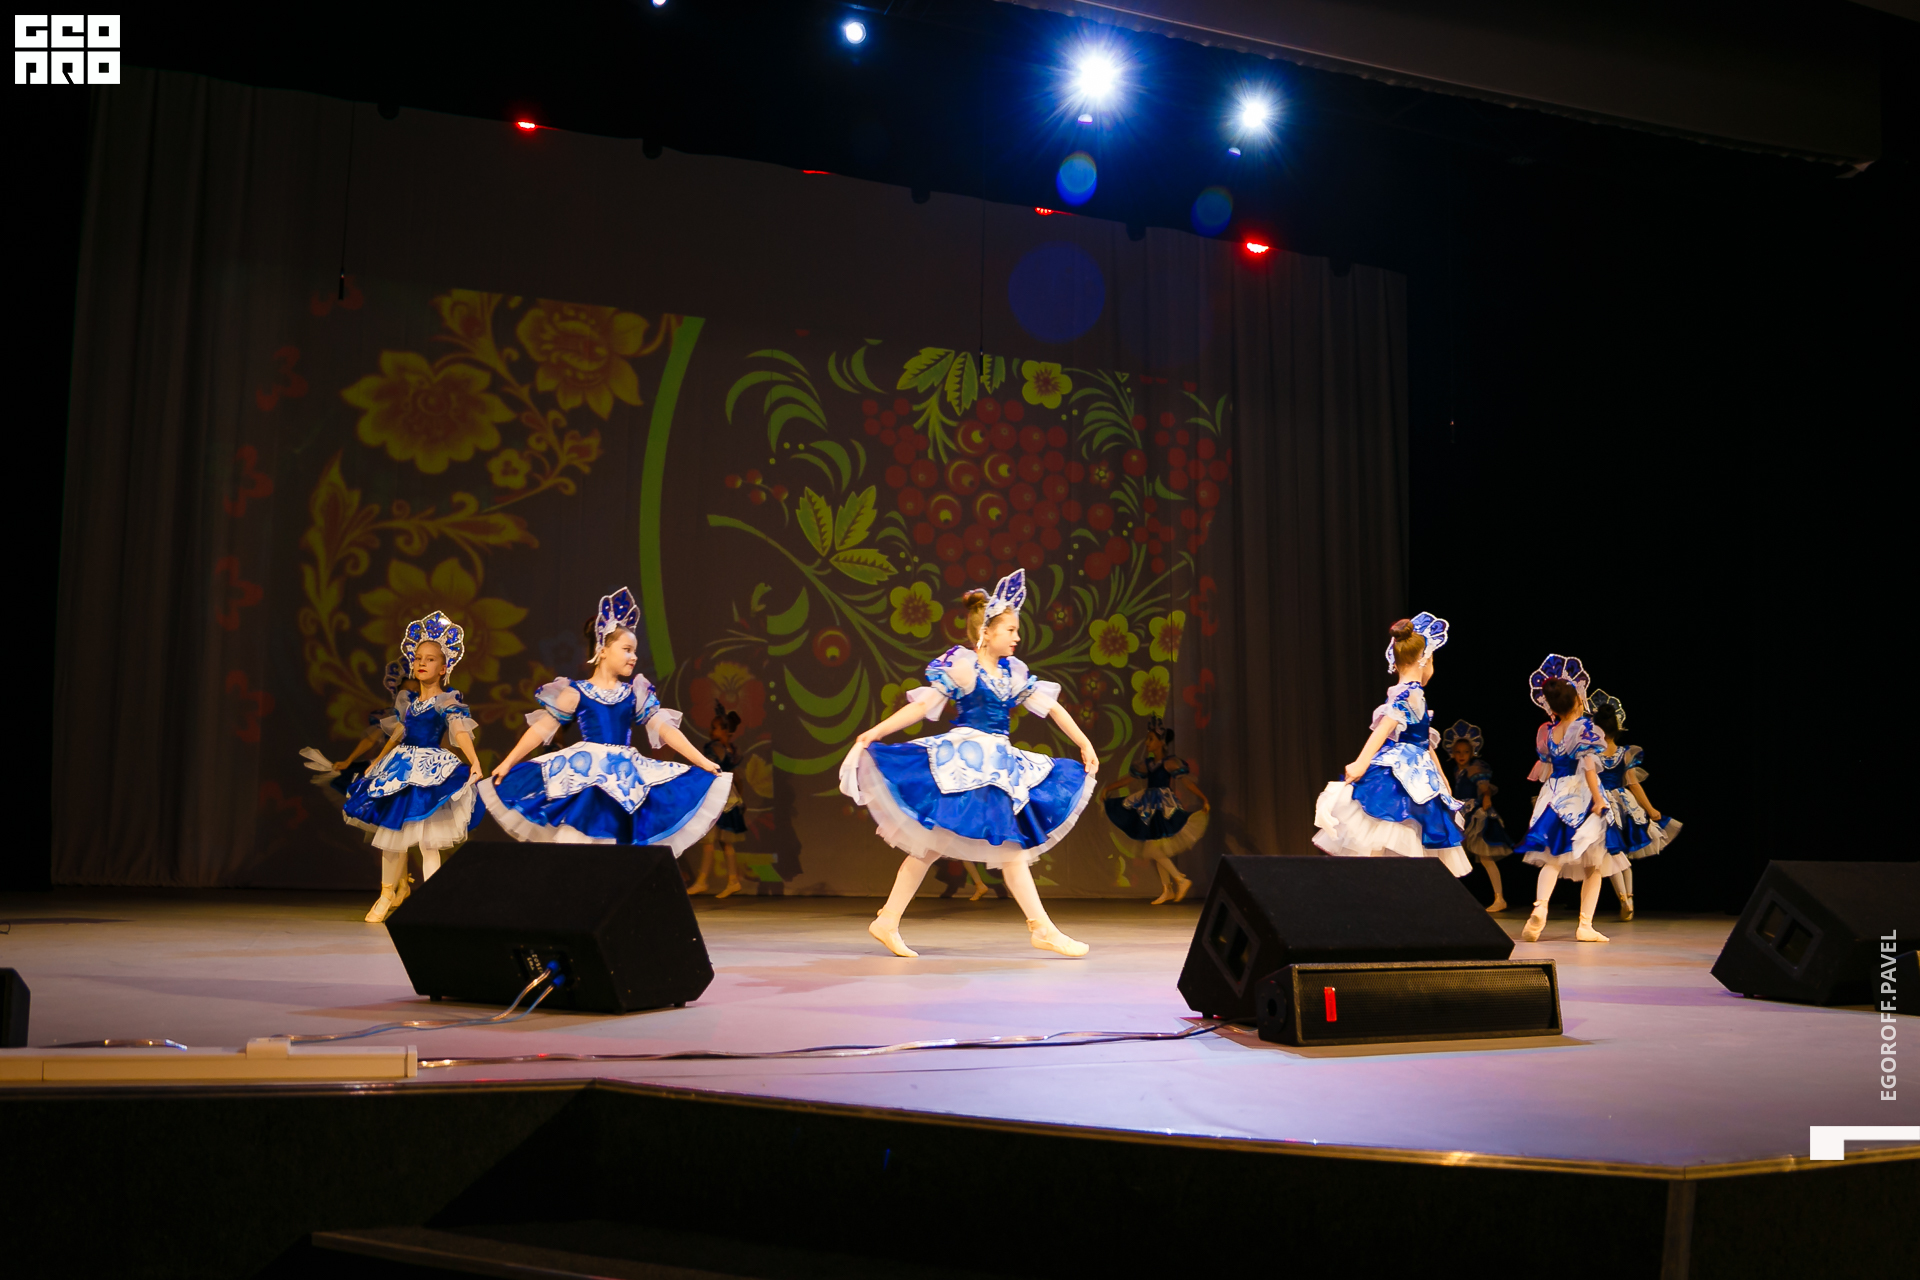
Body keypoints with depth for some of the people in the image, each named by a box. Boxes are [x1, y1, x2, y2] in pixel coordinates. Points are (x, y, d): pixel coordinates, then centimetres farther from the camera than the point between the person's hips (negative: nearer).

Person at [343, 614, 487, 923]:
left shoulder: (447, 702, -8)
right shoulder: (406, 700, 11)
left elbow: (461, 731, -22)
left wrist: (474, 762, -37)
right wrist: (377, 762, 27)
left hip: (431, 769, -6)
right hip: (401, 767, 7)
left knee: (428, 841, -10)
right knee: (391, 833, 13)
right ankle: (388, 893, 31)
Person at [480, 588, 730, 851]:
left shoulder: (635, 693, 8)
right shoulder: (575, 691, 2)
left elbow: (664, 728, 4)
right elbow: (542, 727, 2)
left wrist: (702, 762, -3)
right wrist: (508, 762, -2)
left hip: (626, 777, 3)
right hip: (584, 774, -2)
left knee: (620, 837, -2)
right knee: (581, 840, -10)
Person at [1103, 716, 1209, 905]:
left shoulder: (1170, 762, -10)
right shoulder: (1148, 763, 11)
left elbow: (1187, 781, -17)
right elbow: (1129, 778, 19)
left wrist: (1204, 799, -24)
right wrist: (1109, 789, 20)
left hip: (1164, 808, -8)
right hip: (1150, 808, 8)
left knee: (1154, 849, -15)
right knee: (1156, 851, 7)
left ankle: (1181, 880, -4)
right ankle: (1167, 890, 13)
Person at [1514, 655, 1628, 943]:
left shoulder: (1547, 732, 6)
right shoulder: (1585, 727, -9)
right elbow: (1588, 767, -17)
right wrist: (1598, 799, -15)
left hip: (1554, 798, 4)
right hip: (1581, 798, -4)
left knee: (1553, 859, 5)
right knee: (1594, 865, 6)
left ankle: (1540, 907, -21)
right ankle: (1585, 925, 2)